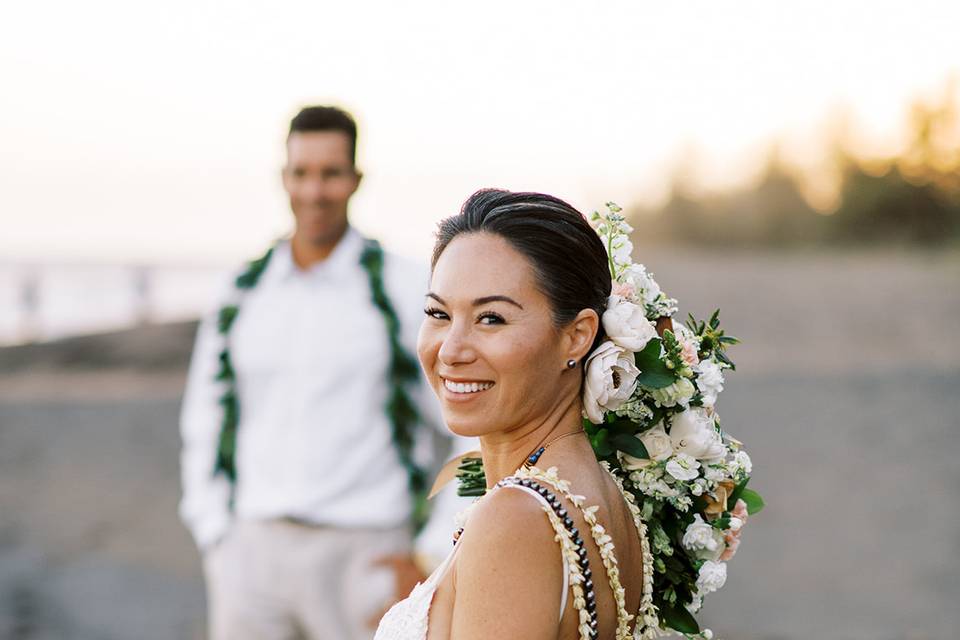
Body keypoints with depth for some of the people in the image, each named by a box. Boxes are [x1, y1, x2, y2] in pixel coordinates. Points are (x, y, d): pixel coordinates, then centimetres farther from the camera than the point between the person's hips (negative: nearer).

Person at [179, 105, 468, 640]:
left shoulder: (406, 290, -3)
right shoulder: (242, 295, 9)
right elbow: (204, 427, 18)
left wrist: (431, 561, -5)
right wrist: (216, 536, 7)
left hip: (360, 553, -3)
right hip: (252, 551, 3)